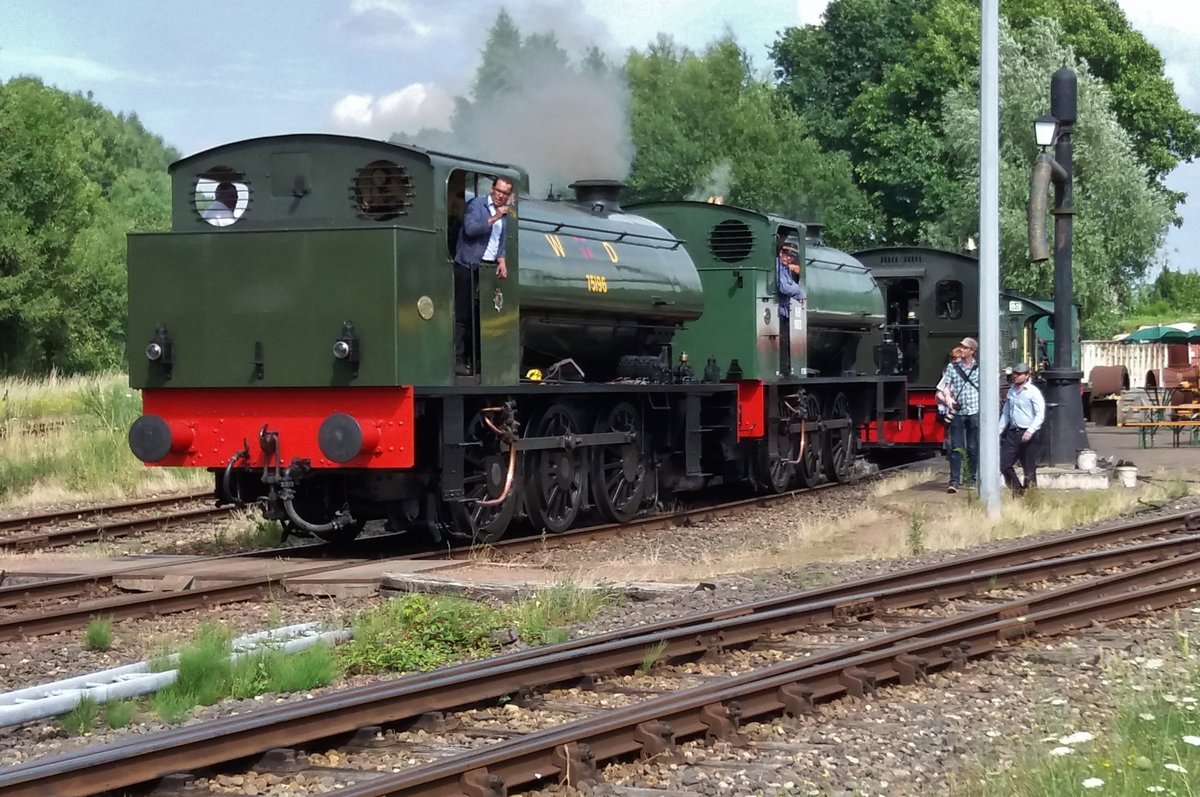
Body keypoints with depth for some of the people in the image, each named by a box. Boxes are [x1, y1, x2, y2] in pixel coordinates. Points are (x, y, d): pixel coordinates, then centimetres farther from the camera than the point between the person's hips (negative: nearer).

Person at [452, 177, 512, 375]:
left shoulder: (504, 215, 18)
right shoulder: (476, 204, -3)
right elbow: (470, 228, -18)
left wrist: (501, 260, 3)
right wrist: (493, 219, -21)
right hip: (468, 267, -7)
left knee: (480, 314, 5)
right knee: (462, 314, -9)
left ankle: (472, 359, 8)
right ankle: (457, 360, -12)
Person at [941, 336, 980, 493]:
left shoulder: (979, 368, 6)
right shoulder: (952, 367, 6)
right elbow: (946, 386, 5)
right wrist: (948, 398, -14)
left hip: (974, 412, 1)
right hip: (957, 412, -1)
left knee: (973, 448, 5)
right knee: (956, 449, -5)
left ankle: (971, 479, 15)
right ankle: (954, 481, -7)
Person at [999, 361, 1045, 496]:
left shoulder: (1033, 392, -6)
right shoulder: (1011, 391, 14)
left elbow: (1040, 415, -12)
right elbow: (1005, 413, 23)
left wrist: (1030, 431, -22)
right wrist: (999, 431, 17)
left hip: (1028, 435, -7)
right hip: (1012, 433, 7)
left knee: (1029, 469, -1)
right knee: (1003, 463, 1)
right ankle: (1017, 490, 15)